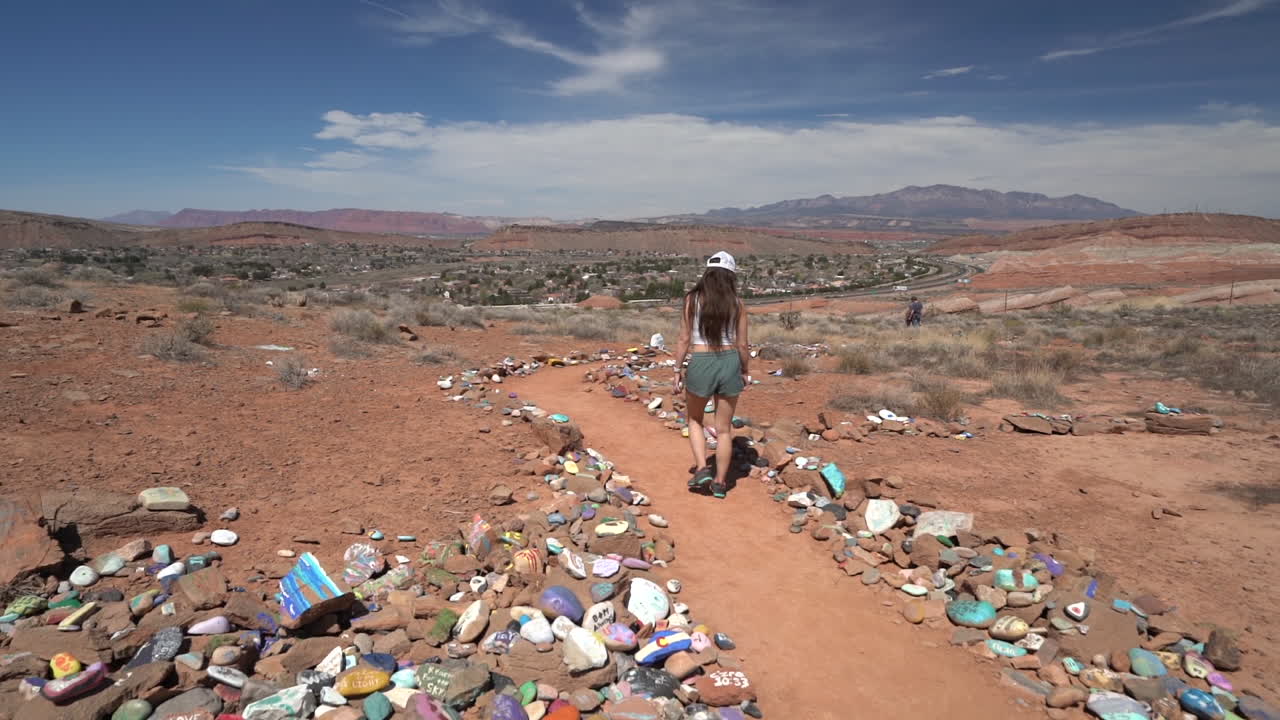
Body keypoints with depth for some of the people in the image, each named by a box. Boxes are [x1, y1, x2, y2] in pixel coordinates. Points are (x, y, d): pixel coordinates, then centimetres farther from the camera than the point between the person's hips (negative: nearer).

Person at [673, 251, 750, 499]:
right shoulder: (737, 304, -1)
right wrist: (745, 371, 16)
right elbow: (742, 344, 1)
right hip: (729, 364, 1)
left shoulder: (692, 299, -5)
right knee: (724, 429, 15)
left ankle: (702, 469, 11)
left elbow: (684, 340, -5)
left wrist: (678, 370, 5)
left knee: (695, 420, 24)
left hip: (700, 365, -1)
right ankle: (720, 482, 22)